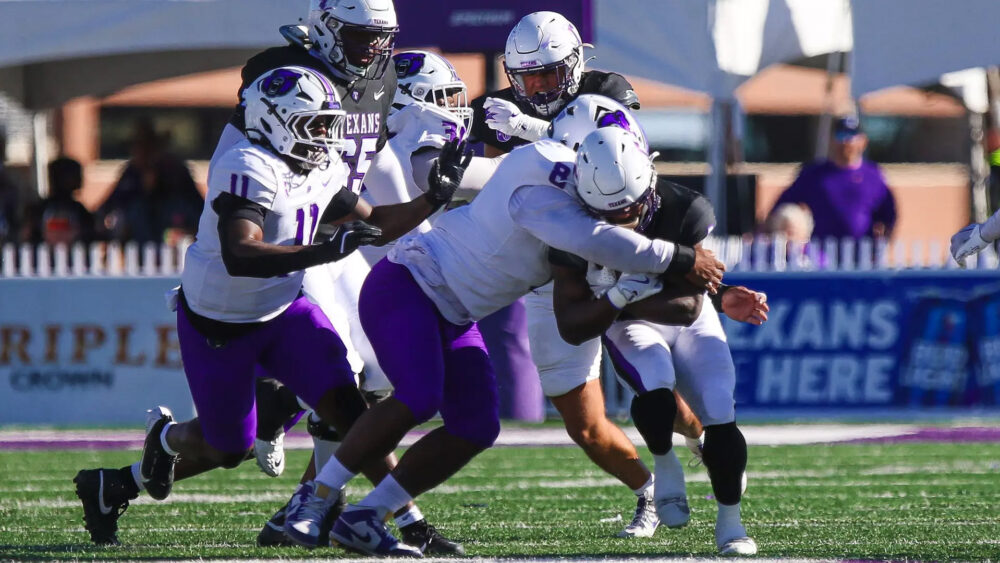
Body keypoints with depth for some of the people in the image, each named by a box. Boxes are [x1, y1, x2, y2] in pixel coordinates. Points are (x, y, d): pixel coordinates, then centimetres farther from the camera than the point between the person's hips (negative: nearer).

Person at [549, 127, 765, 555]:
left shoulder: (685, 213, -30)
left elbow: (688, 307, -28)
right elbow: (572, 328, -23)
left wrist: (615, 294, -38)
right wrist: (619, 297, -42)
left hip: (688, 322, 1)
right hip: (630, 326, -1)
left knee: (720, 419, -11)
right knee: (656, 393, -31)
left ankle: (729, 522, 9)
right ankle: (665, 466, -1)